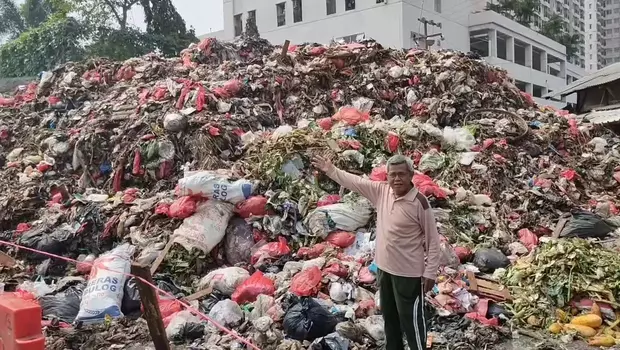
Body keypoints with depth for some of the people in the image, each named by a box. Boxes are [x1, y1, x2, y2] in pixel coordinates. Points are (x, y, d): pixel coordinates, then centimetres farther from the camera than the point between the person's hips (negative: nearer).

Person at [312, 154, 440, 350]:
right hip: (384, 267, 7)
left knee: (411, 319, 6)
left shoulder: (419, 202, -19)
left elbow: (433, 238, -14)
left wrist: (430, 272, -13)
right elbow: (354, 182, 7)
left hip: (408, 272, -7)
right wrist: (330, 170, 5)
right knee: (389, 316, 24)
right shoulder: (381, 191, -4)